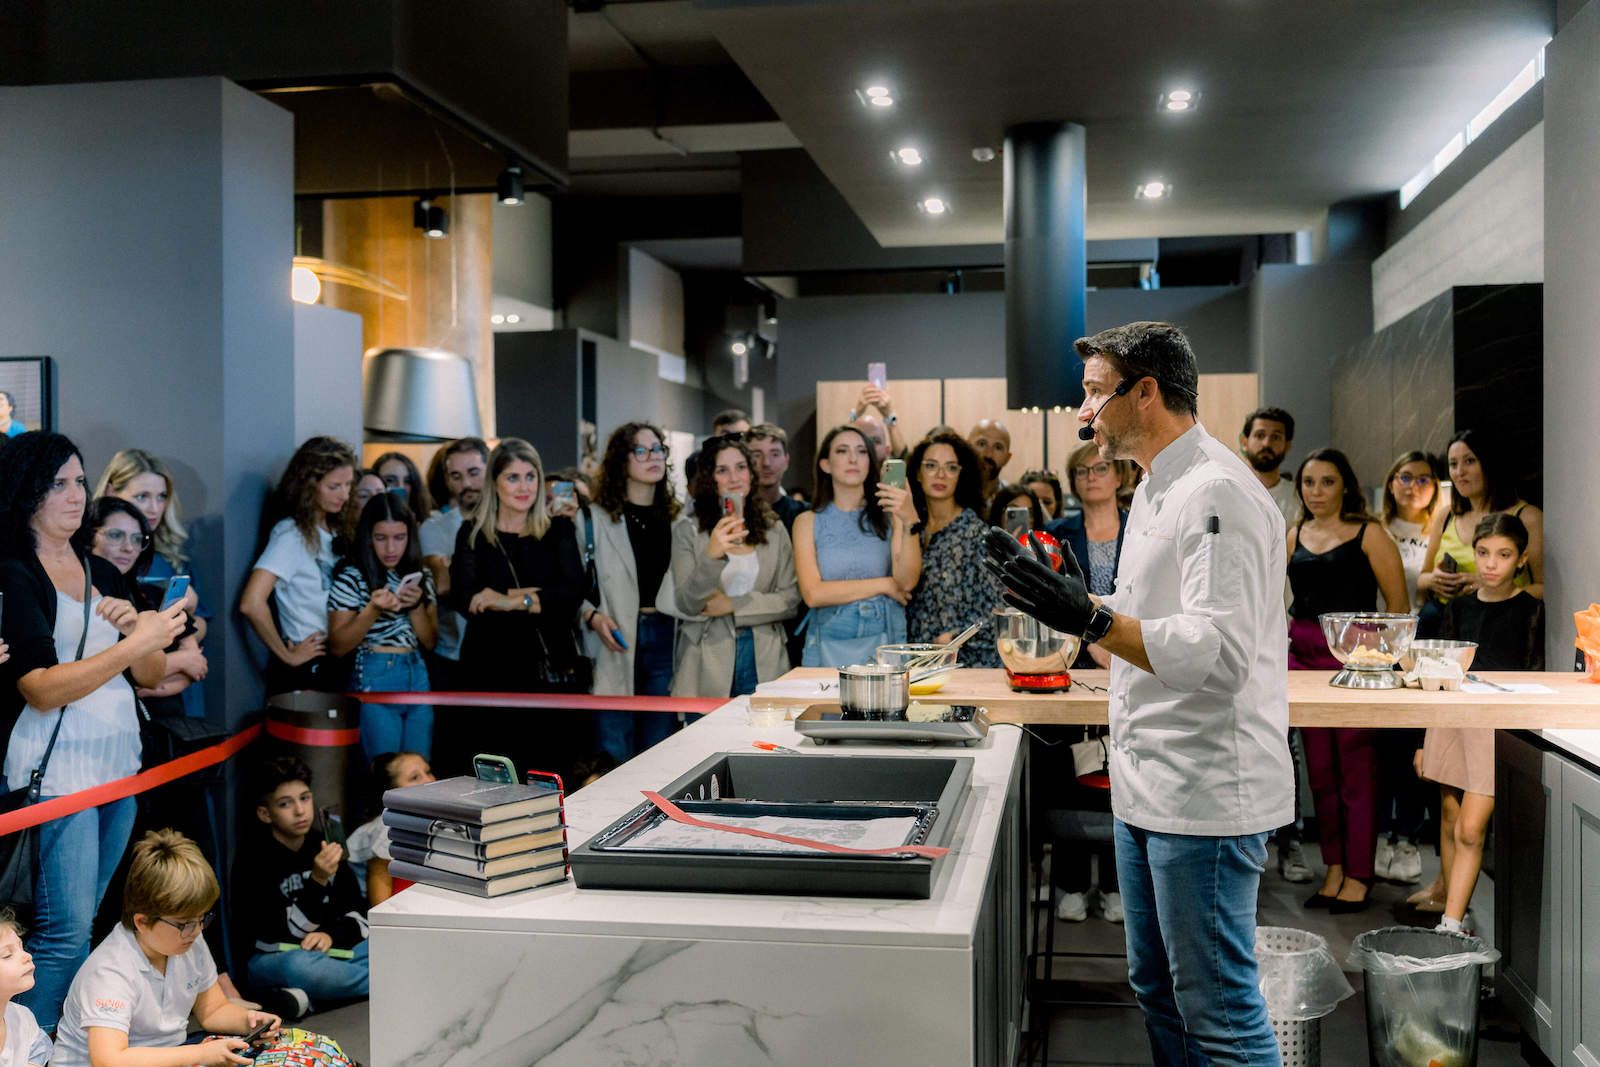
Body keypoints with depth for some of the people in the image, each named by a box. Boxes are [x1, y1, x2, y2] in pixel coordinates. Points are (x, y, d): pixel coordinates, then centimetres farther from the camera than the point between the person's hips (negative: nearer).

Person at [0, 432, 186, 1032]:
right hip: (57, 771, -6)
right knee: (65, 932, -8)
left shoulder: (103, 575, 14)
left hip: (120, 766, 7)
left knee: (83, 921, 11)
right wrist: (136, 643, -25)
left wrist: (134, 625, -7)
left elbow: (151, 678, 13)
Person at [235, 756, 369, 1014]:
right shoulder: (253, 859, -13)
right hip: (272, 960, -5)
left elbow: (358, 912, 7)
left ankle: (307, 1001, -23)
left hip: (326, 953, 5)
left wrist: (332, 935, -15)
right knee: (300, 966, -41)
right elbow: (280, 936, -18)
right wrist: (317, 881, -30)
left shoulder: (323, 845, 3)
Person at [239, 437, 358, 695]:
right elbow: (251, 604, -25)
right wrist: (287, 656, -15)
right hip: (305, 671, -7)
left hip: (337, 664, 7)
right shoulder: (291, 535, -15)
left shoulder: (335, 530, 7)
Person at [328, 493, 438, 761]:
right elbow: (337, 647, -6)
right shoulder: (351, 577, -5)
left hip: (418, 677, 5)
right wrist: (373, 610, -19)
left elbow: (430, 641, 9)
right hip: (374, 681, -5)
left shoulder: (421, 576, 10)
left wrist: (416, 606, -8)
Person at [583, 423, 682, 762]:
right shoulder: (596, 518, 0)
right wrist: (592, 616, -17)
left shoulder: (675, 518, 13)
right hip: (617, 643, -4)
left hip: (665, 637, 4)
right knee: (614, 759, -2)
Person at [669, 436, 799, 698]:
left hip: (764, 663, 2)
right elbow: (686, 605, -7)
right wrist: (711, 556, -24)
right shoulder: (687, 530, 1)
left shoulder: (774, 529, 9)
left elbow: (791, 599, 3)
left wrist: (734, 606, -9)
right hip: (709, 667, -2)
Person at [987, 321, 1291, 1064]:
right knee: (1157, 991, 19)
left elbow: (1220, 654, -28)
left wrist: (1091, 619, -34)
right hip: (1146, 788, 10)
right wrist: (1070, 598, 15)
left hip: (1204, 795, -10)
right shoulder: (1156, 488, 15)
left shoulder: (1218, 494, -18)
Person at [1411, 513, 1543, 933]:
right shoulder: (1460, 607, 9)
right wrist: (1424, 740, 14)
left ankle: (1452, 923, -7)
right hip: (1451, 718, 4)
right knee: (1449, 818, 14)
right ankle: (1447, 891, 32)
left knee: (1471, 830, -9)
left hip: (1499, 724, -4)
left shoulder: (1530, 611, -2)